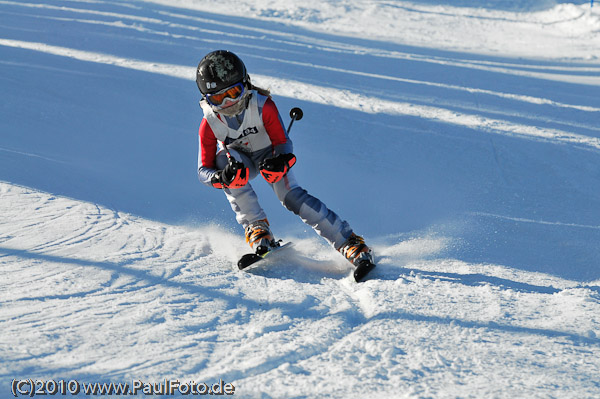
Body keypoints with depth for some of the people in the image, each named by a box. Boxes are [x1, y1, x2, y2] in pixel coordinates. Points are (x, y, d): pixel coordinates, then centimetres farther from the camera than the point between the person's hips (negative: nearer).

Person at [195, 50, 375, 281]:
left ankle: (352, 245, -27)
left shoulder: (263, 106, -29)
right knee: (224, 157, -34)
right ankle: (257, 229, -30)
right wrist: (222, 178, -46)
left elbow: (282, 143, -21)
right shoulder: (209, 124, -25)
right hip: (240, 161, 1)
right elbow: (204, 171, -22)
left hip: (269, 156, -1)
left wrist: (280, 162, -45)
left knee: (291, 196, -26)